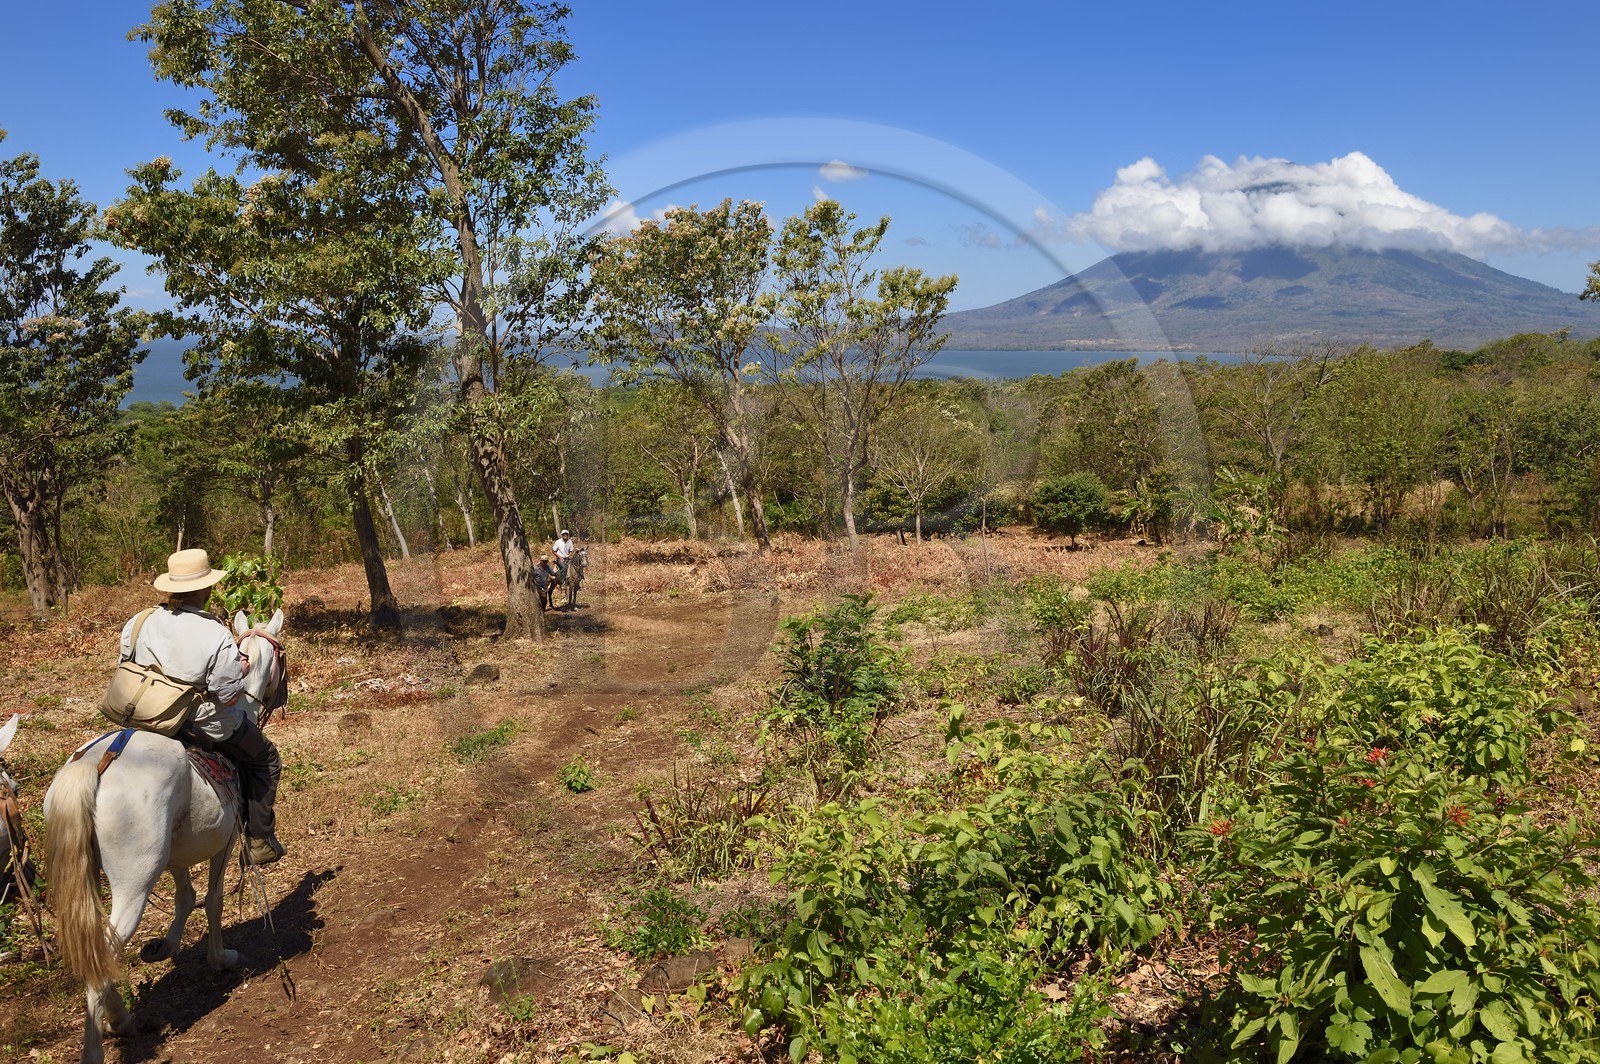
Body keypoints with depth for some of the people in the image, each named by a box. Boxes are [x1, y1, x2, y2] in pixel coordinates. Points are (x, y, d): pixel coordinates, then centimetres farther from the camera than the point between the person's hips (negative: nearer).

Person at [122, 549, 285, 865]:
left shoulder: (139, 623, -9)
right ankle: (260, 840, 19)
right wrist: (240, 670, -4)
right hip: (208, 727, -6)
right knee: (265, 758, 18)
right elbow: (228, 696, -23)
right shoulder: (217, 637, -26)